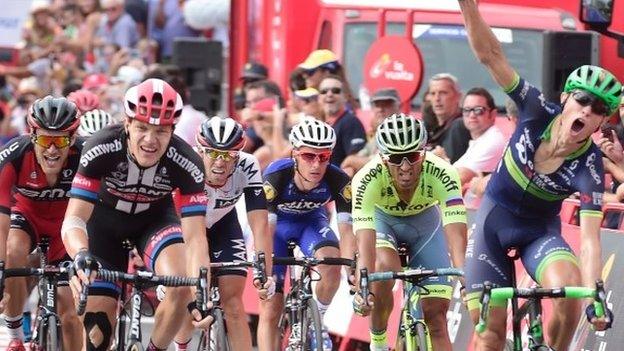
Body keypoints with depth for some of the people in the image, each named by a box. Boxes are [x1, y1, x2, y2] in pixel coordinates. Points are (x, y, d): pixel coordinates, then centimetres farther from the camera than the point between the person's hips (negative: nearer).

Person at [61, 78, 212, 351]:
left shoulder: (186, 164, -32)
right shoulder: (100, 150, -35)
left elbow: (194, 237, -33)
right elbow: (74, 219, -39)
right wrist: (81, 257, -61)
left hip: (154, 218, 0)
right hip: (105, 219, 0)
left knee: (182, 288, -26)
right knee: (98, 322, -8)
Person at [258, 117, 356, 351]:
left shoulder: (338, 181, -30)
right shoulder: (275, 177, -35)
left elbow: (346, 230, -33)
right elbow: (266, 230, -40)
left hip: (311, 220, 1)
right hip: (277, 223, -1)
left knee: (331, 262, -31)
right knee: (270, 308, -9)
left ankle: (317, 320, -6)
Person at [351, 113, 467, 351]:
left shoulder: (442, 174, -35)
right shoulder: (368, 179, -36)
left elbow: (456, 236, -44)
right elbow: (365, 241, -44)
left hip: (425, 221, 1)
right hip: (381, 219, -1)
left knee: (436, 316, -7)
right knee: (384, 267, -33)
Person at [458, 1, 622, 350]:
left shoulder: (589, 168, -24)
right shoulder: (538, 112, -20)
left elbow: (589, 238, -31)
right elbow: (491, 55, -23)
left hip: (540, 230, -1)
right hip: (495, 218, 1)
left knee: (570, 288, -33)